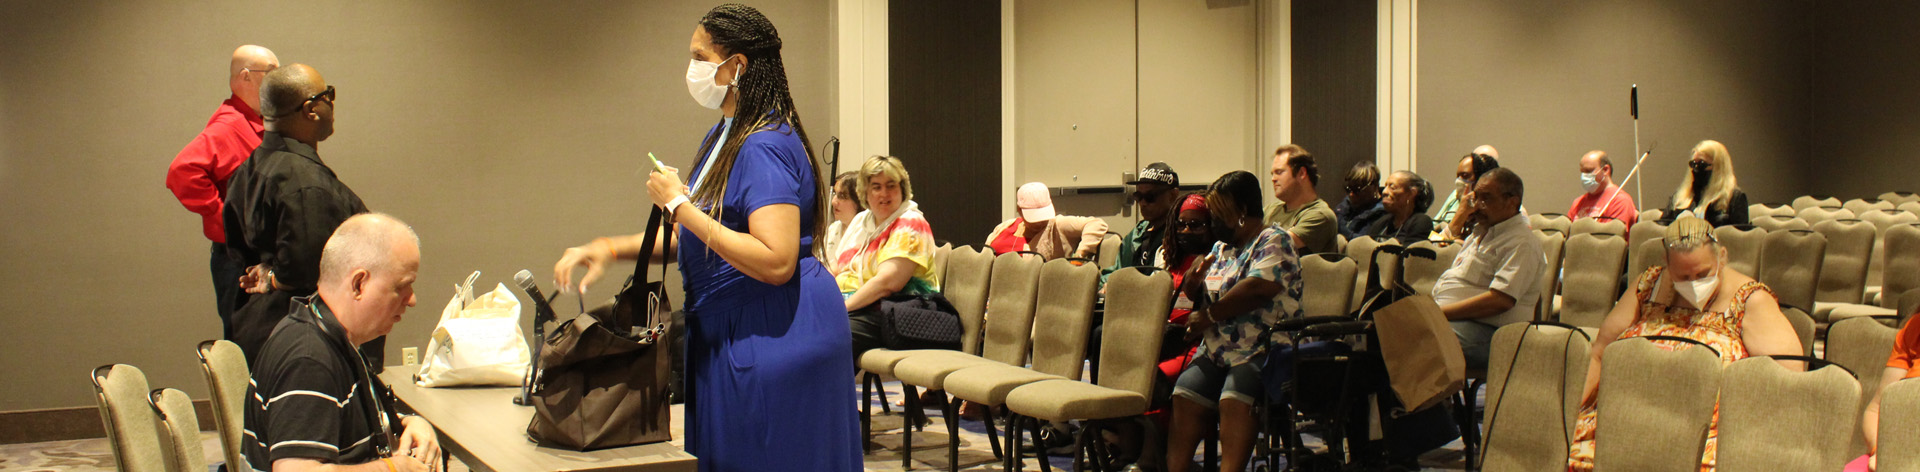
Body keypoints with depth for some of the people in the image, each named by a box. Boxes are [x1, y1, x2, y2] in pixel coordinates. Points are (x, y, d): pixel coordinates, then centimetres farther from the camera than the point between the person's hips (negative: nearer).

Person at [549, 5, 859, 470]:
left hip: (775, 336, -10)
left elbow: (775, 262, -28)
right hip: (727, 335, 10)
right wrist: (610, 249, 8)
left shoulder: (765, 146, -18)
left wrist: (679, 205, -21)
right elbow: (693, 240, 22)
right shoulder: (721, 138, 14)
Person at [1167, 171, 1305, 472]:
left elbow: (1259, 288, -19)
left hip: (1262, 351, -7)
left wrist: (1209, 316, -11)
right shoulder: (1222, 247, 22)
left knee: (1234, 399, -31)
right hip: (1215, 351, 7)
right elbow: (1198, 293, 32)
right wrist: (1193, 283, 6)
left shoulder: (1272, 240, -2)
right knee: (1183, 396, -17)